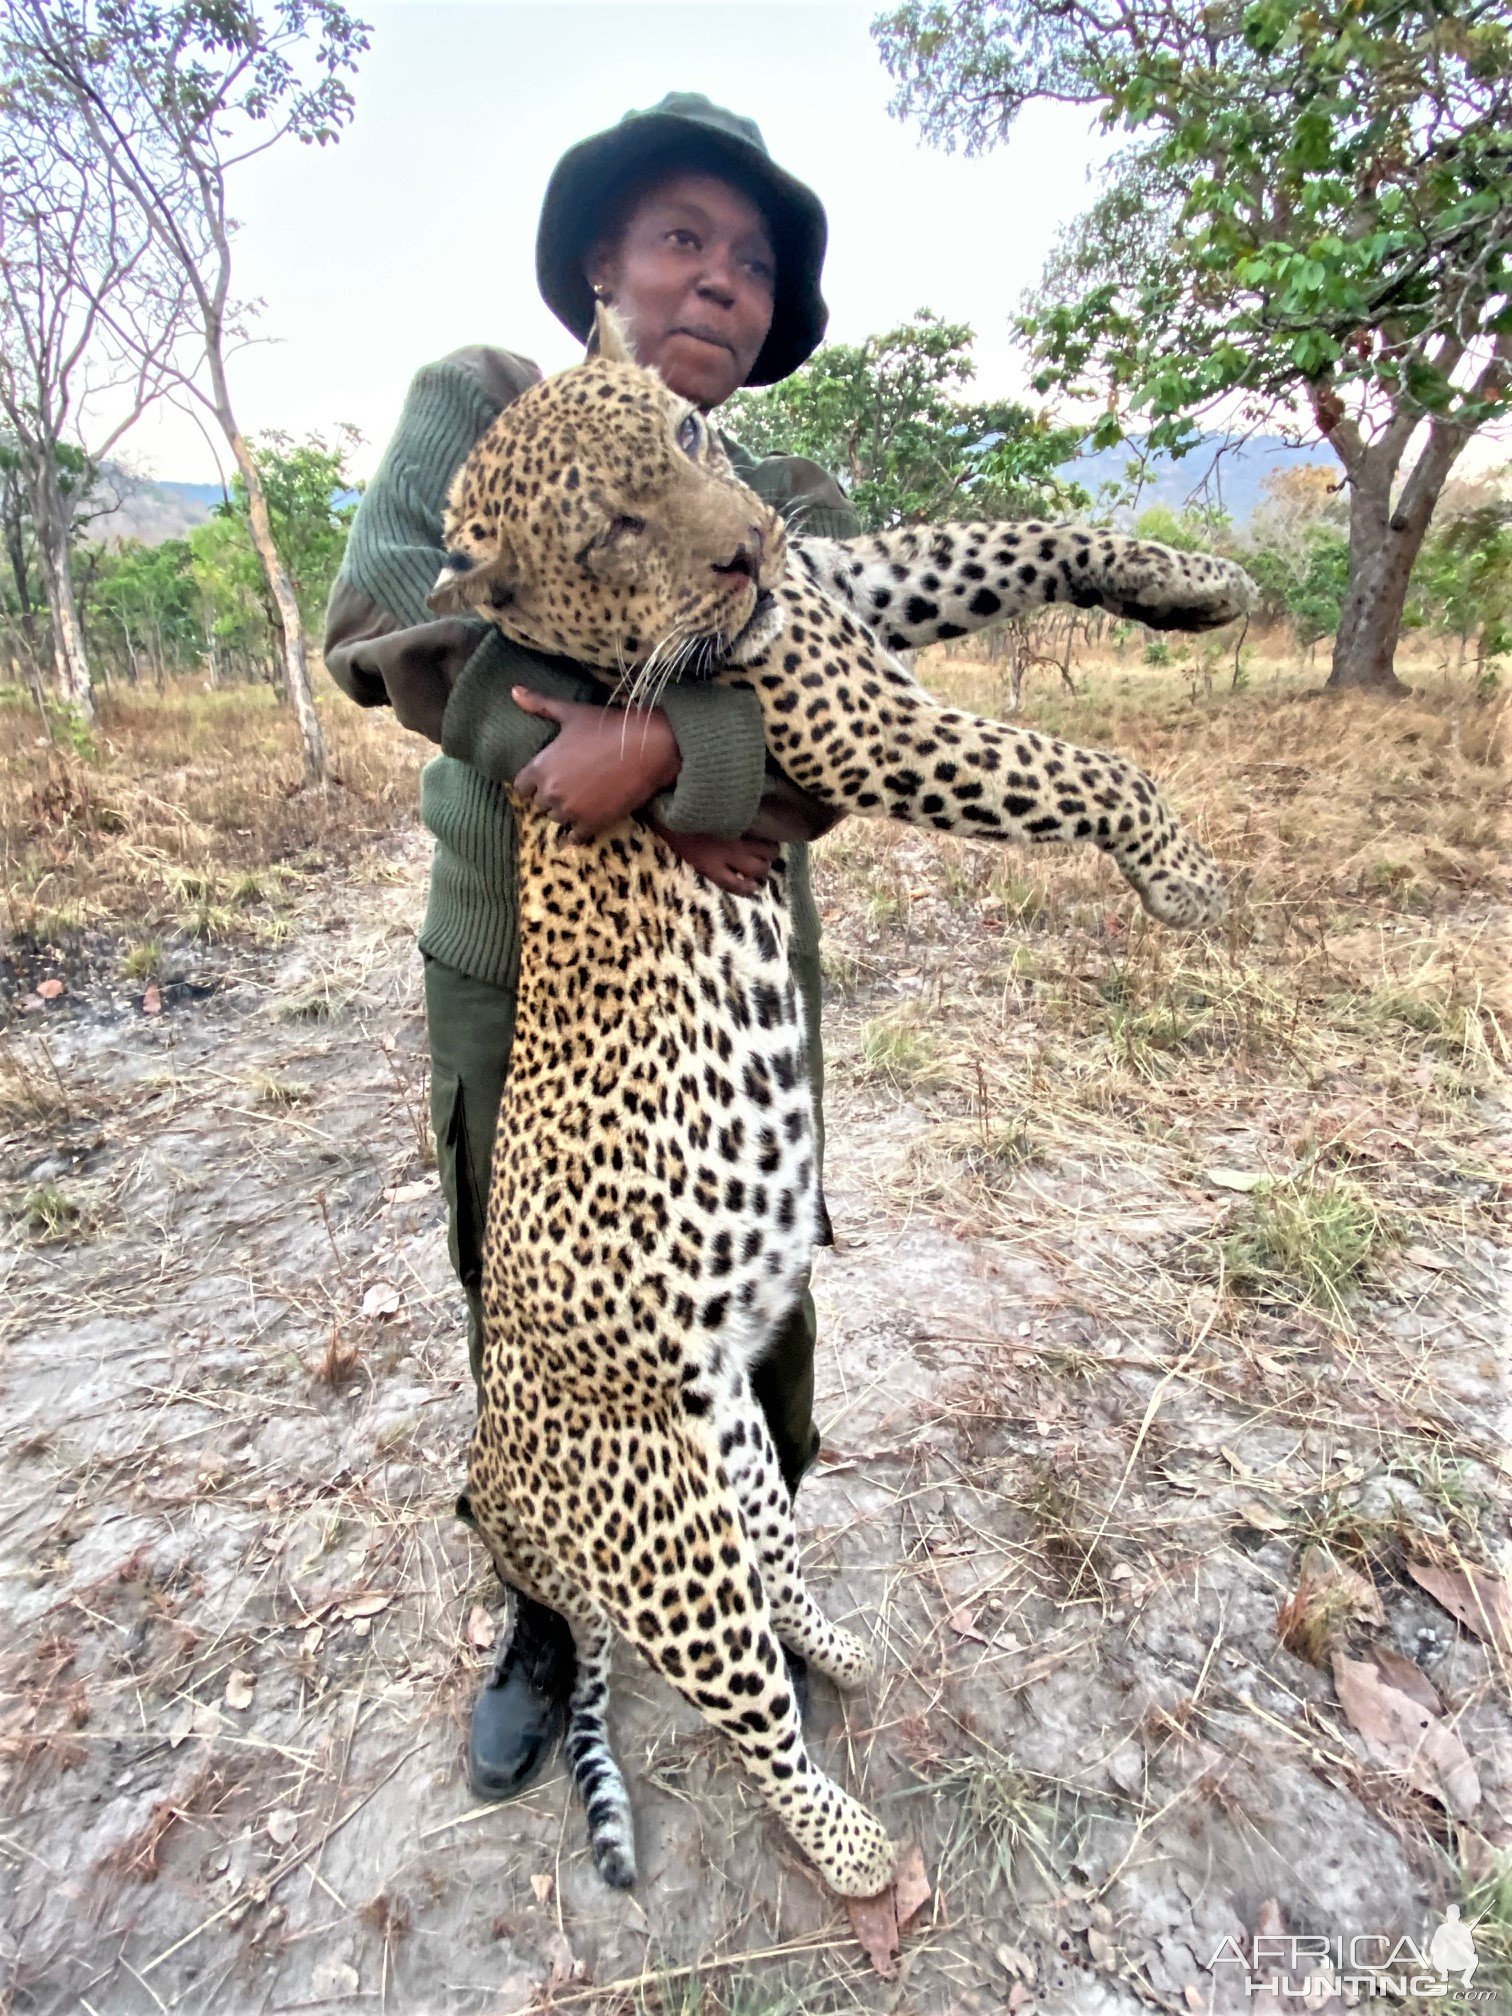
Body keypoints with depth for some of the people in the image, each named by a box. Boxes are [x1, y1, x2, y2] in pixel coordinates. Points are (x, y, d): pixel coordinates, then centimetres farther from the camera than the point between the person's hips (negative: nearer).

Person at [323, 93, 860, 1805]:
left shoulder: (802, 513, 4)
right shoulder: (479, 405, 2)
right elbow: (382, 602, -14)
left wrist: (660, 748, -31)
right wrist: (646, 807, -22)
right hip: (512, 976, 0)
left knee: (755, 1310, 14)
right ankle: (545, 1616, 45)